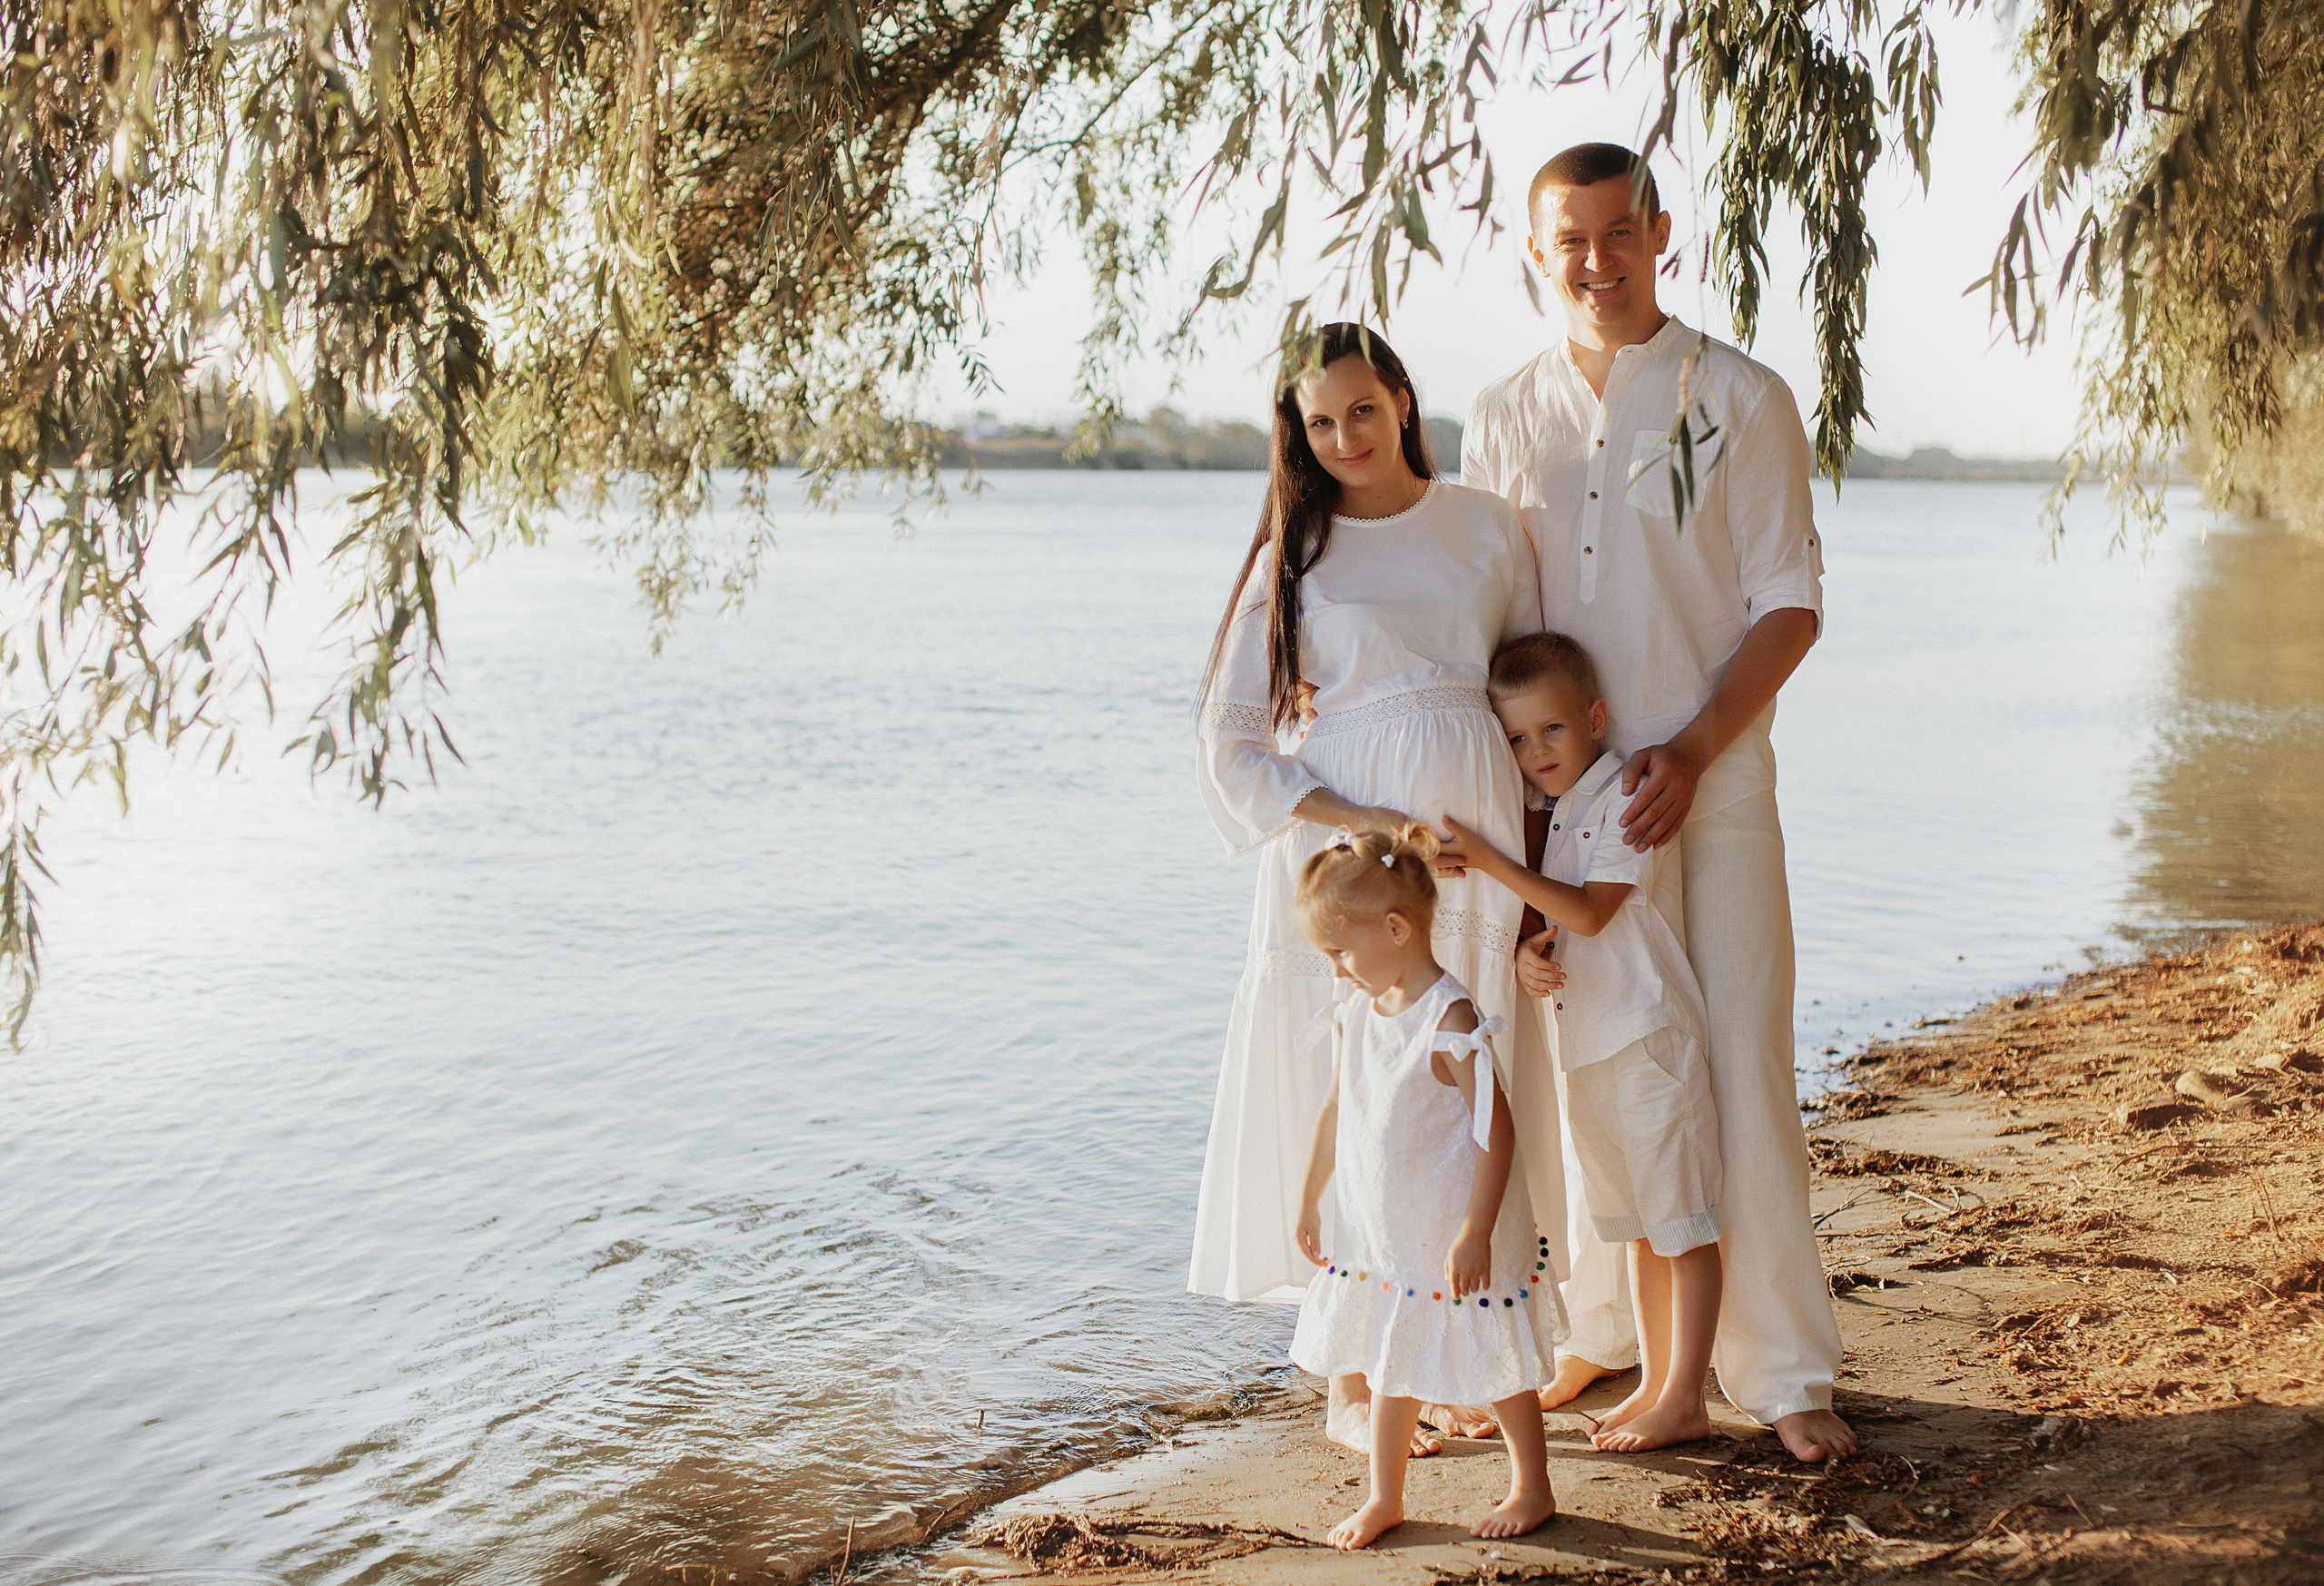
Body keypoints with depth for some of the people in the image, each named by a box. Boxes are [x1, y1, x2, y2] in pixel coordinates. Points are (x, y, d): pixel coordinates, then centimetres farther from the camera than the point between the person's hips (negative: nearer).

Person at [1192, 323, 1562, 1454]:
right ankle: (1352, 1389, 12)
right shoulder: (1294, 553, 2)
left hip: (1480, 843, 2)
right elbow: (1230, 743, -1)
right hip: (1345, 843, -2)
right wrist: (1363, 824, -13)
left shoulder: (1489, 529, 8)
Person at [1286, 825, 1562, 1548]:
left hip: (1454, 1236, -7)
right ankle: (1385, 1497, 30)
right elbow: (1336, 1111, 14)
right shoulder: (1359, 1013, 1)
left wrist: (1476, 1233, -23)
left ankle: (1533, 1488, 27)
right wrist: (1309, 1202, 19)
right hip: (1382, 1233, 7)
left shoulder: (1450, 1020, -22)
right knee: (1392, 1368, 17)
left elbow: (1496, 1131, -22)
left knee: (1495, 1363, 9)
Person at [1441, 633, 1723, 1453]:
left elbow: (1588, 911, -23)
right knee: (1639, 1226, 16)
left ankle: (1684, 1401, 6)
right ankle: (1655, 1382, 26)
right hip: (1585, 1047, 9)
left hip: (1649, 1039, -9)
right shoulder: (1550, 817, 13)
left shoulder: (1627, 799, -13)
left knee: (1682, 1224, 0)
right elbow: (1541, 926, 19)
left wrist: (1492, 862, -26)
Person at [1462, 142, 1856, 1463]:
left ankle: (1785, 1370, 7)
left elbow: (1790, 606, -3)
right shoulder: (1503, 420, 9)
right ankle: (1603, 1329, 25)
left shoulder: (1739, 400, -1)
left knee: (1741, 1068, -4)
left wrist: (1690, 753, -14)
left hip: (1706, 790, -3)